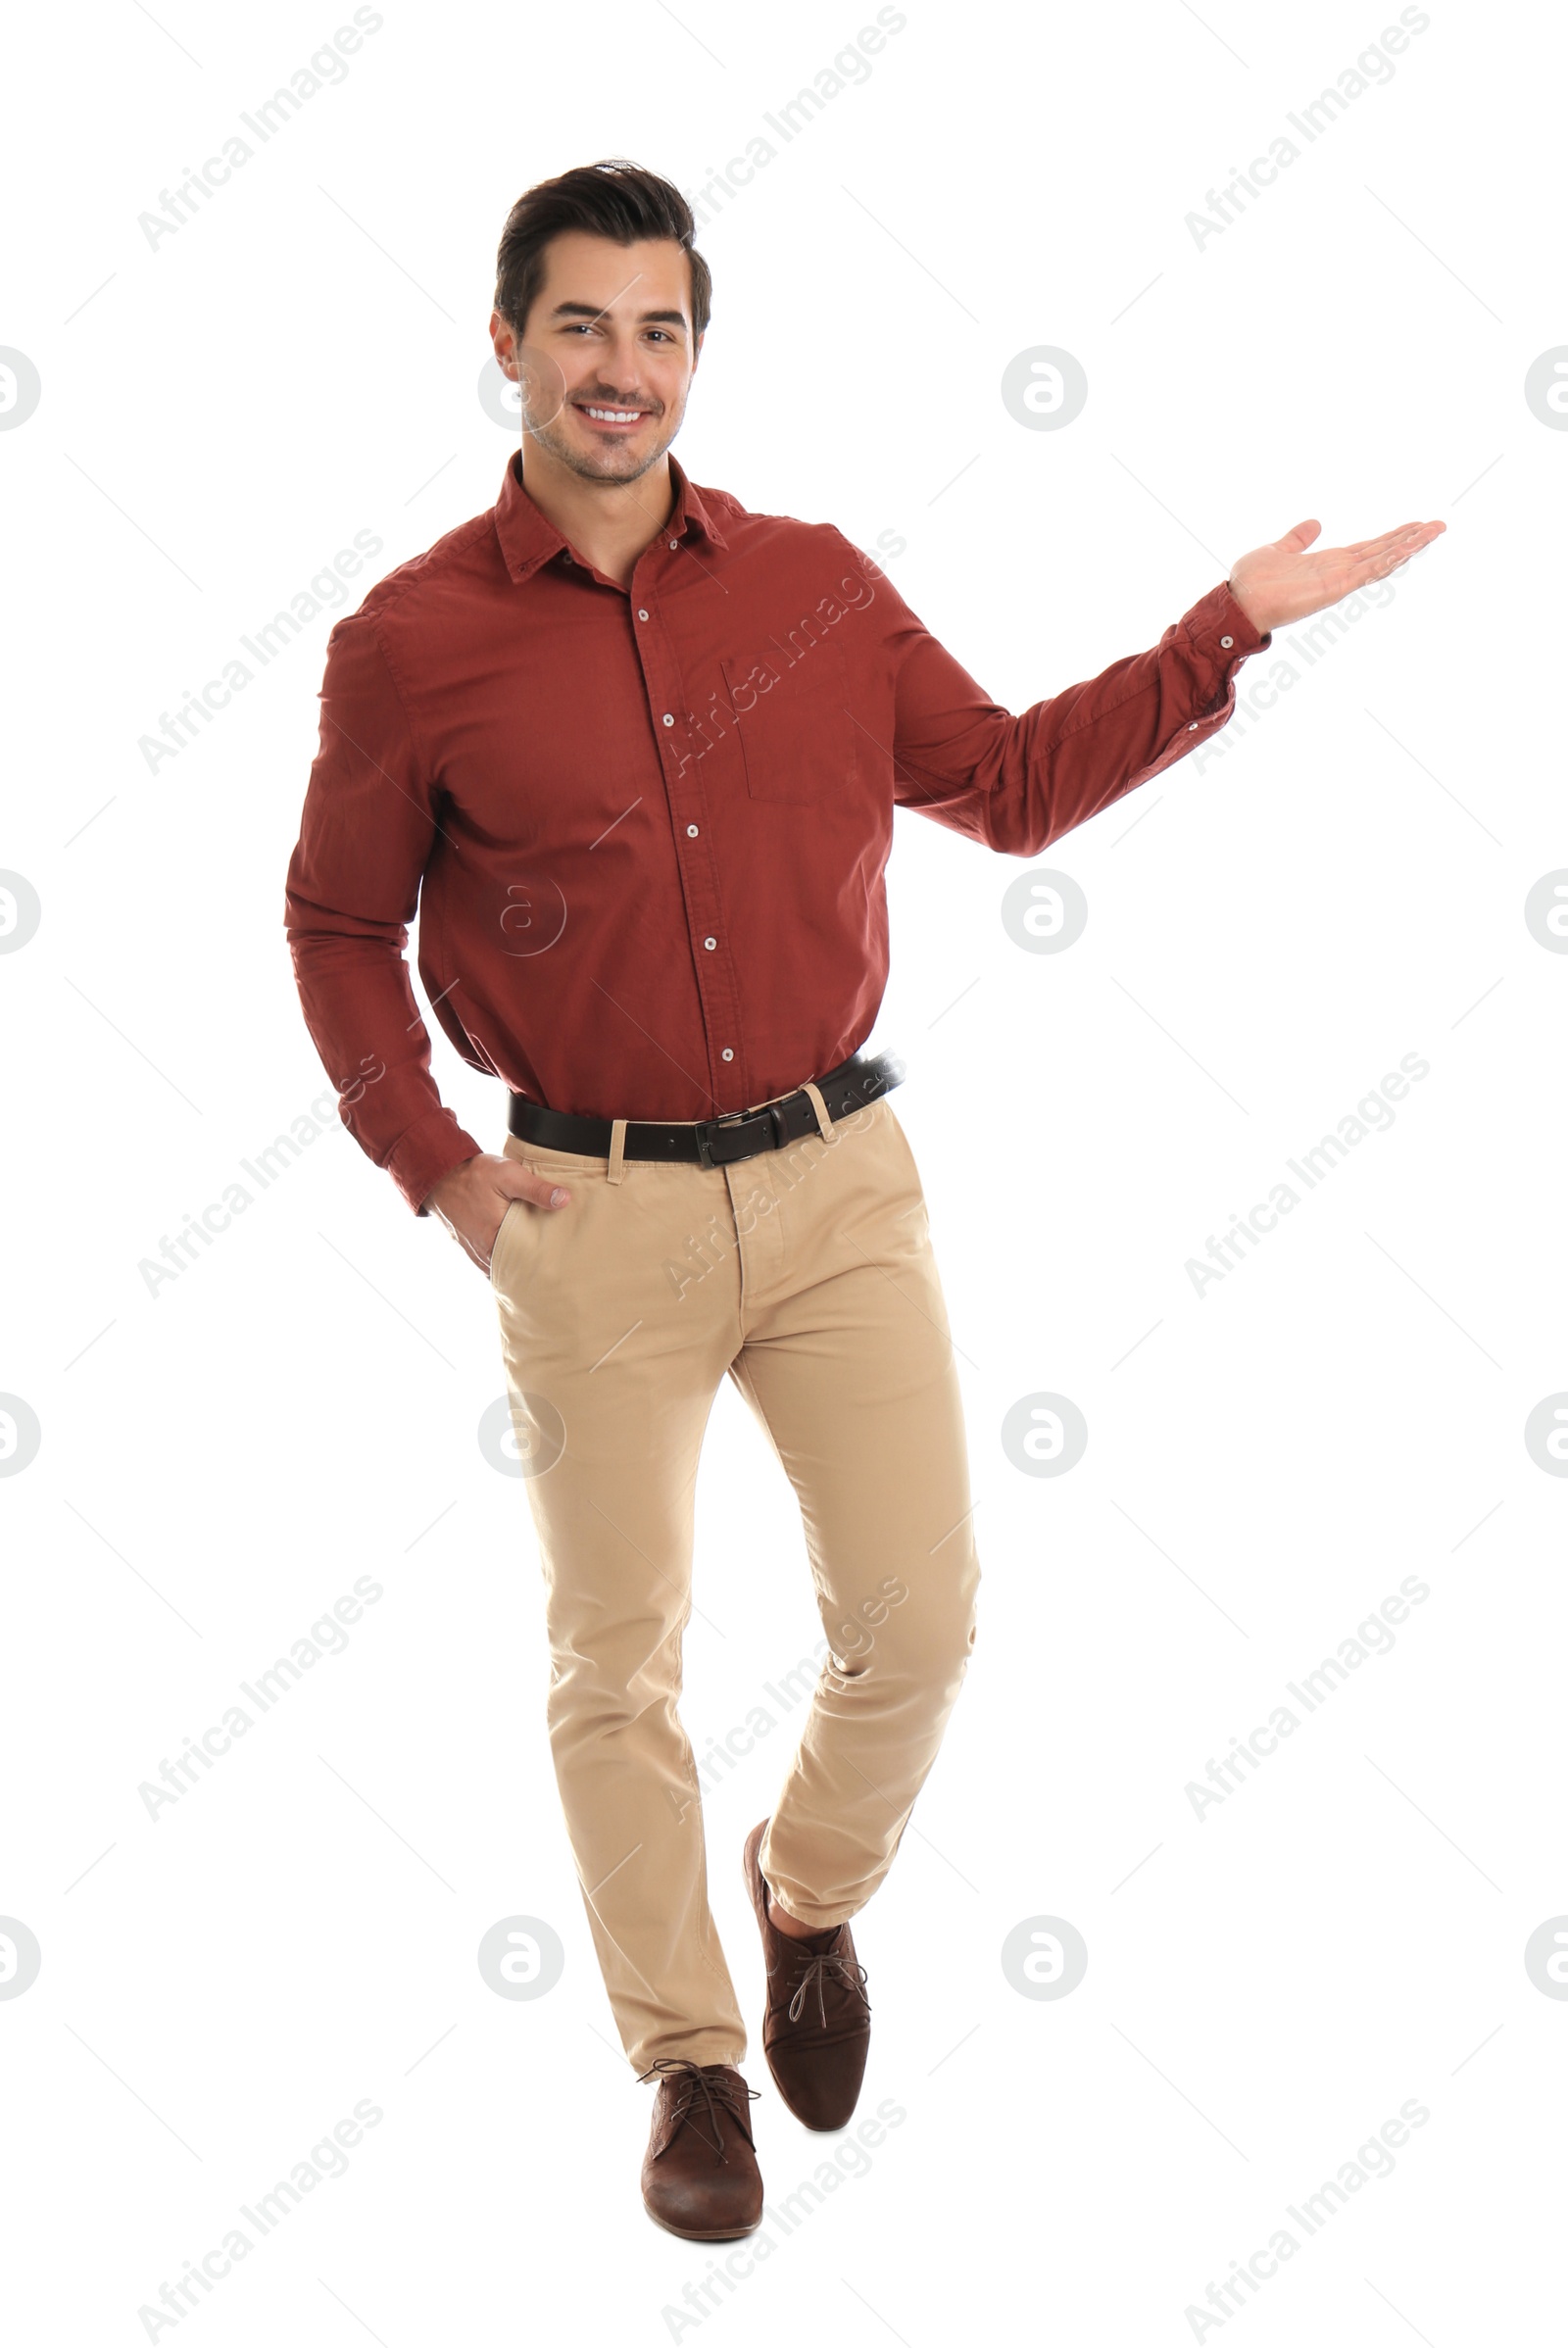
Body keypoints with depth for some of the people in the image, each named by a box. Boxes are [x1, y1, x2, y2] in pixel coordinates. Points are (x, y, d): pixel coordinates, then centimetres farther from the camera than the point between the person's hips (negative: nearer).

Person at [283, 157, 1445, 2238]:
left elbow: (1010, 785, 12)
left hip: (837, 1181, 3)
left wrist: (1227, 633, 5)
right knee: (618, 1661, 6)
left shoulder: (815, 584, 3)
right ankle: (690, 2062, 24)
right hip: (594, 1213, -2)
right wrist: (432, 1166, -3)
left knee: (918, 1619, 4)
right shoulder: (412, 644, -5)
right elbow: (339, 925, 6)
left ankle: (811, 1897, 35)